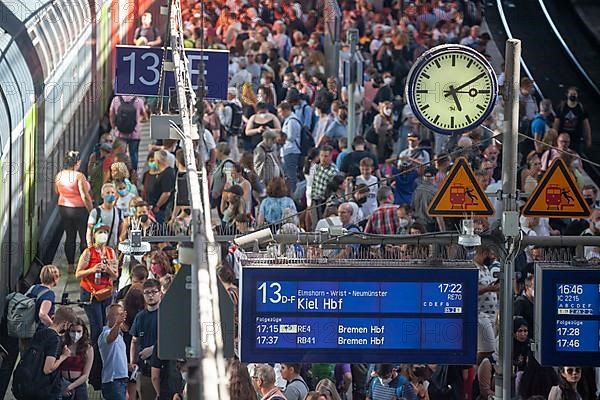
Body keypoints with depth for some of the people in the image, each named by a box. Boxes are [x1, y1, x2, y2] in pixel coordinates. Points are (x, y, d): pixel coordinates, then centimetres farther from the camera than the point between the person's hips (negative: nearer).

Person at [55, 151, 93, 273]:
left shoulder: (59, 175, 0)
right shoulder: (79, 176, -20)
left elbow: (57, 192, 15)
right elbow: (85, 196, -21)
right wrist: (91, 210, -14)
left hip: (64, 208, 6)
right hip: (79, 209, -6)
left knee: (70, 236, 14)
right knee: (84, 237, 6)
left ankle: (70, 265, 17)